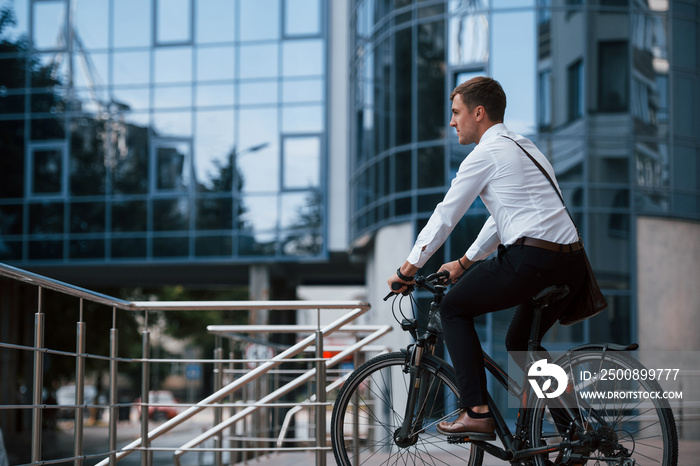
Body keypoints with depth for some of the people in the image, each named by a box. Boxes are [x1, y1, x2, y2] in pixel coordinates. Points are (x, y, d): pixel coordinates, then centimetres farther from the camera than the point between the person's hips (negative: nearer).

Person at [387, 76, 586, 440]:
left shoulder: (486, 154, -2)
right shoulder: (524, 147, 25)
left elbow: (445, 216, 1)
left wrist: (407, 269, 10)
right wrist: (464, 263, 38)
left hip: (532, 259, -8)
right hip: (571, 265, 9)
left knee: (454, 308, 9)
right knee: (521, 342, 25)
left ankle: (476, 412, -1)